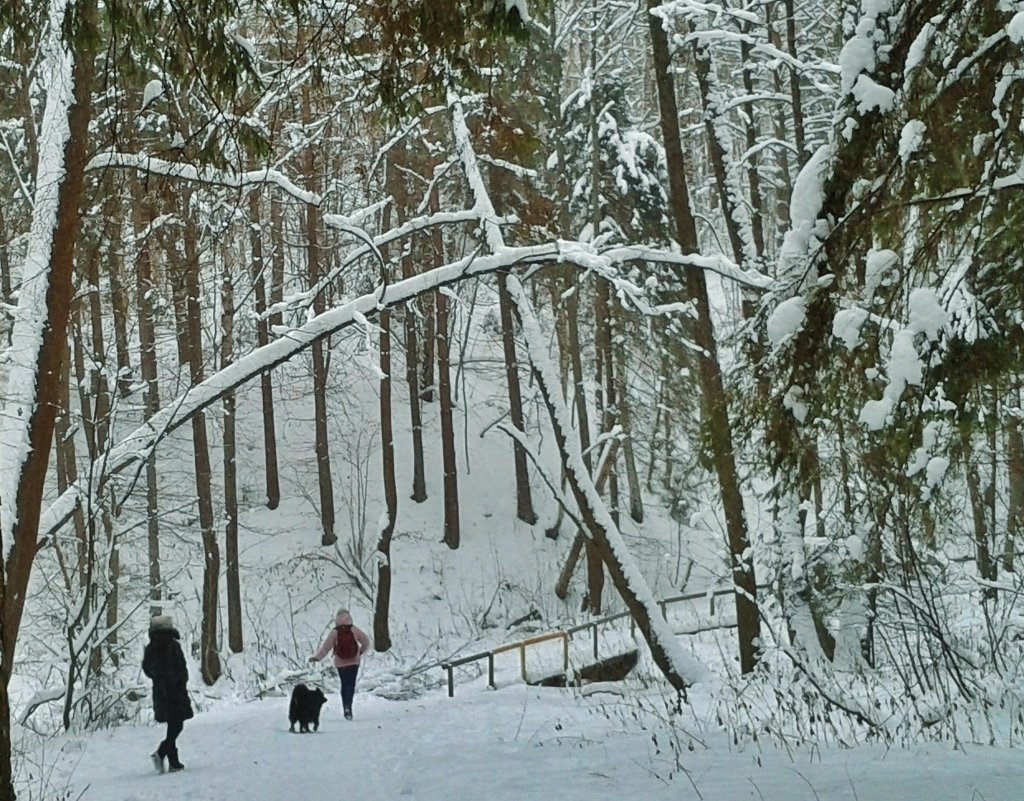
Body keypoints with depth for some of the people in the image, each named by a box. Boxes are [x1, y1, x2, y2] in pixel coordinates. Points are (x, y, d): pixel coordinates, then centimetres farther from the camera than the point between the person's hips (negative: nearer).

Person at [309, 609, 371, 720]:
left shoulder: (334, 632, -9)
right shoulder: (355, 630, -6)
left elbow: (326, 647, -9)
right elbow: (366, 642, 2)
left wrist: (317, 657, 1)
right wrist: (361, 652, 19)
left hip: (340, 663, 1)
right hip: (354, 662, -1)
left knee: (344, 684, 15)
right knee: (351, 684, -2)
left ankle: (346, 707, 14)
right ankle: (348, 705, -21)